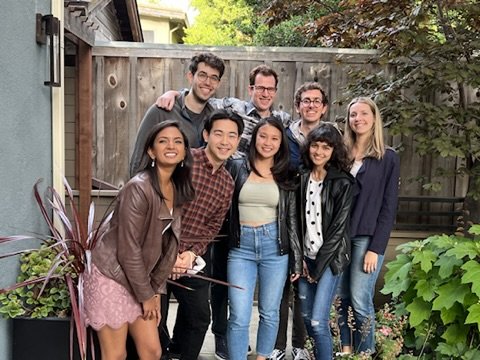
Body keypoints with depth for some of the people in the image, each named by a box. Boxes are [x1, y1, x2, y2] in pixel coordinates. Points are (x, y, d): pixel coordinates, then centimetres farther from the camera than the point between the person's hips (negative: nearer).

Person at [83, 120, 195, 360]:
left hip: (139, 279, 7)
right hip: (110, 277, -7)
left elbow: (169, 244, 5)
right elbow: (129, 249, -21)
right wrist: (146, 295, -12)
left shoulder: (178, 190, 0)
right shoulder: (138, 188, -23)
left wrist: (156, 291, 4)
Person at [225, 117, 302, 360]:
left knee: (269, 313, 11)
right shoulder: (236, 167, 2)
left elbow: (292, 219, 7)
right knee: (239, 316, -3)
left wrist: (297, 259, 6)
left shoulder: (285, 176, 6)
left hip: (274, 246, 1)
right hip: (241, 247, -1)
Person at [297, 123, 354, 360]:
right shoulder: (303, 179, 5)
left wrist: (318, 266, -11)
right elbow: (298, 221, 8)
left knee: (318, 321, -10)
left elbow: (339, 227, -12)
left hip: (330, 258, -5)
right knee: (306, 316, 12)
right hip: (306, 256, 5)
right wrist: (300, 258, 0)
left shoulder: (342, 183, -9)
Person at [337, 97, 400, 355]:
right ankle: (345, 350, 21)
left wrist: (376, 248, -10)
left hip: (366, 237, -3)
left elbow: (389, 207, -2)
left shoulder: (388, 158, 2)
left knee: (360, 301, -4)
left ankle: (364, 353, 12)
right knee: (340, 299, 7)